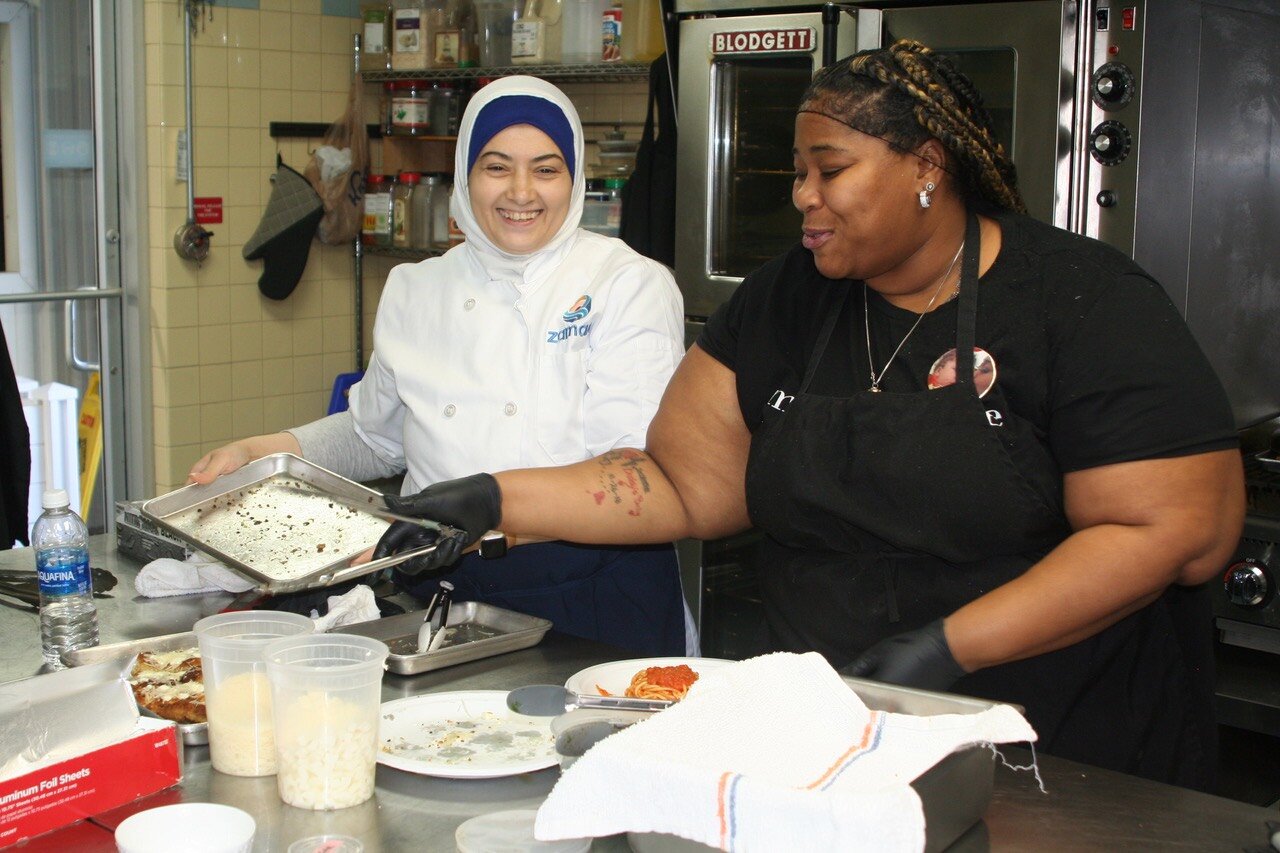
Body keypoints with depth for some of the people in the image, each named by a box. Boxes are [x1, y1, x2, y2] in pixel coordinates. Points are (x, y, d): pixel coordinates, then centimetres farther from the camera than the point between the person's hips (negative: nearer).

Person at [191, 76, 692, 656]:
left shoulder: (632, 286, -3)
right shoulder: (415, 292, 11)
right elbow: (376, 436, 26)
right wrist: (263, 452, 10)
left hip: (587, 600, -3)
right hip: (437, 596, 4)